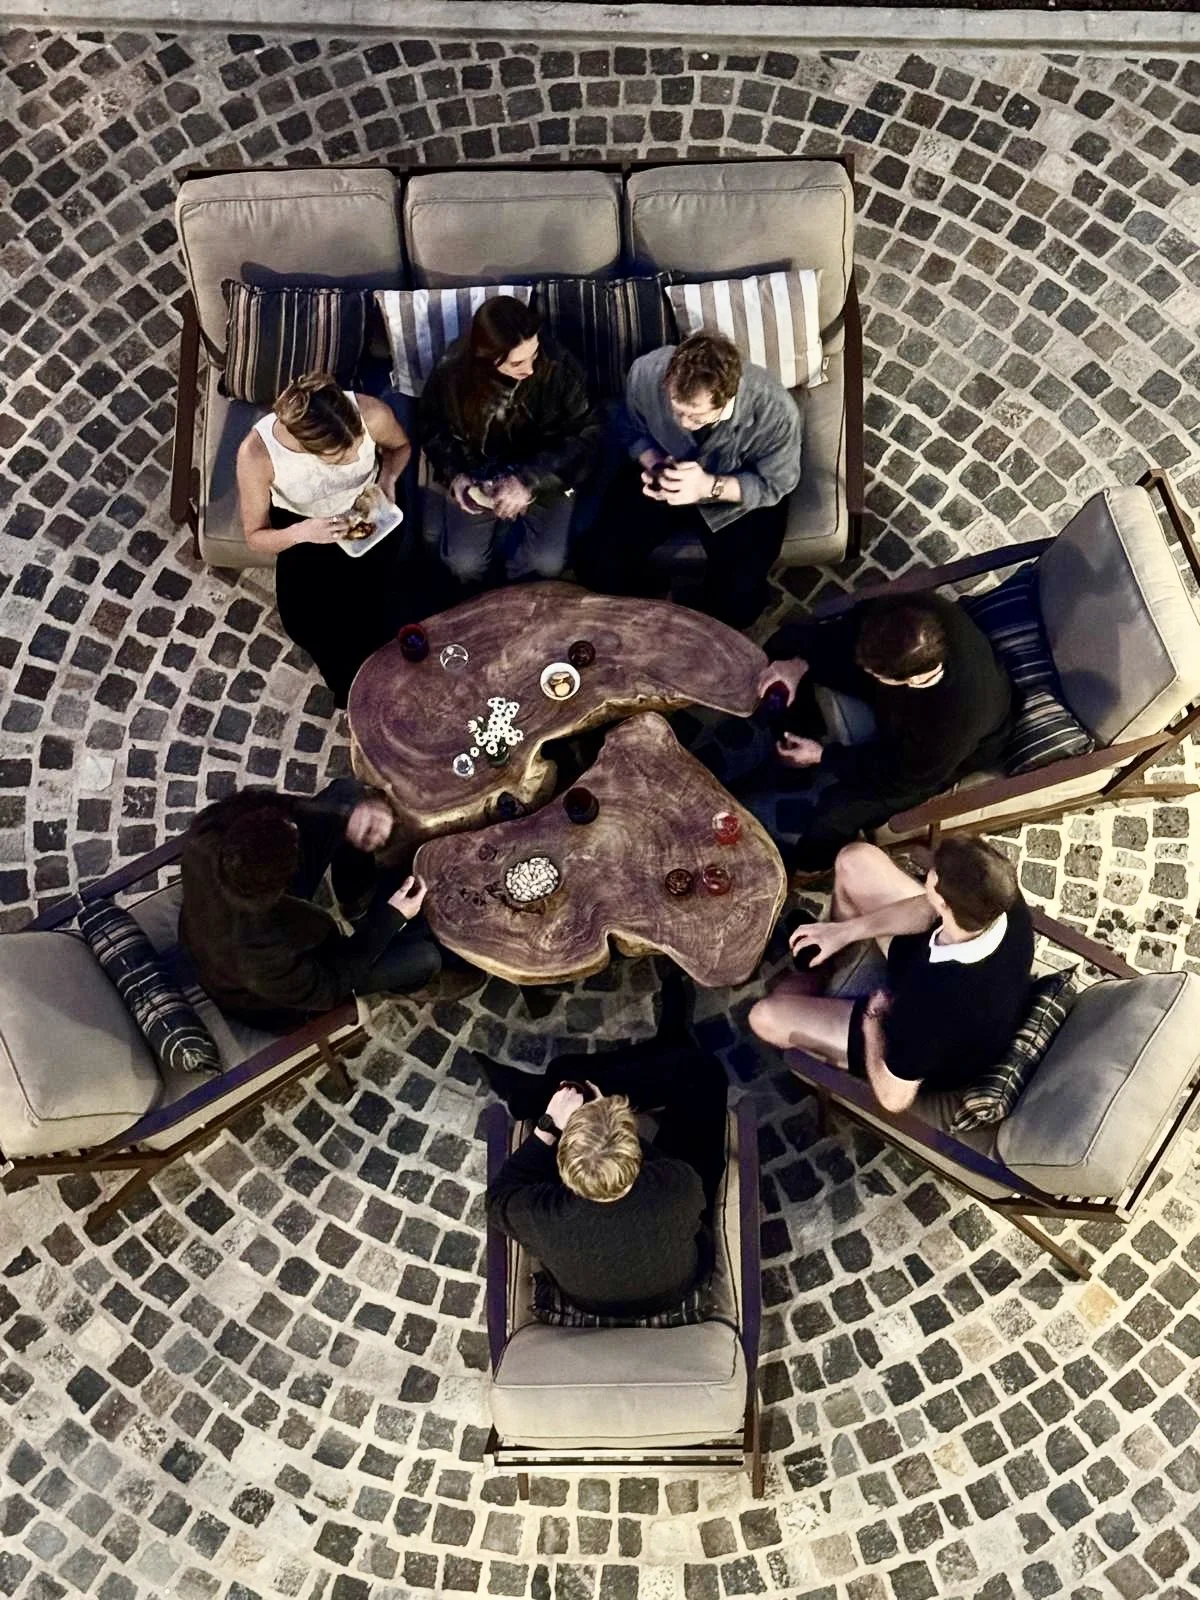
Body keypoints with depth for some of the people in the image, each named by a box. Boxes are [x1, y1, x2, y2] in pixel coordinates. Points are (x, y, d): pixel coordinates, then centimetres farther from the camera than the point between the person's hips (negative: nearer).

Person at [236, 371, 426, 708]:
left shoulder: (371, 413, -32)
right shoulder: (256, 453, -34)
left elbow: (400, 446, -3)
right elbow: (255, 538, -18)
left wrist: (387, 479, -24)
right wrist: (302, 533, -38)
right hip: (304, 529, 0)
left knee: (401, 611, -11)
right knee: (304, 623, -11)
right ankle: (354, 680, 24)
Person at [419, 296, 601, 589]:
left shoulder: (558, 365, -24)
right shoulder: (453, 371, -19)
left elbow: (586, 434, -16)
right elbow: (433, 429, 0)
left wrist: (530, 480, -27)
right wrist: (454, 474, -18)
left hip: (541, 474, 0)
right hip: (476, 475, 1)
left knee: (547, 563, -18)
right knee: (465, 565, -16)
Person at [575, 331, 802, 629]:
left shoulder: (776, 410, -35)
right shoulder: (647, 372, -28)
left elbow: (774, 484, -18)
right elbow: (632, 431, -5)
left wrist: (710, 486, -37)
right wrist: (655, 465, -28)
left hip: (742, 493, -2)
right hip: (668, 478, 2)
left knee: (737, 604, -22)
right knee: (596, 565, -14)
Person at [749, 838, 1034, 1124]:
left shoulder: (935, 998, -47)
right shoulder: (1004, 899, -30)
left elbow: (893, 1096, -29)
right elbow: (933, 909, -6)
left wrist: (871, 1019, -13)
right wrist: (847, 931, -5)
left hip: (930, 1053, -5)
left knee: (765, 1016, -1)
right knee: (855, 859, 4)